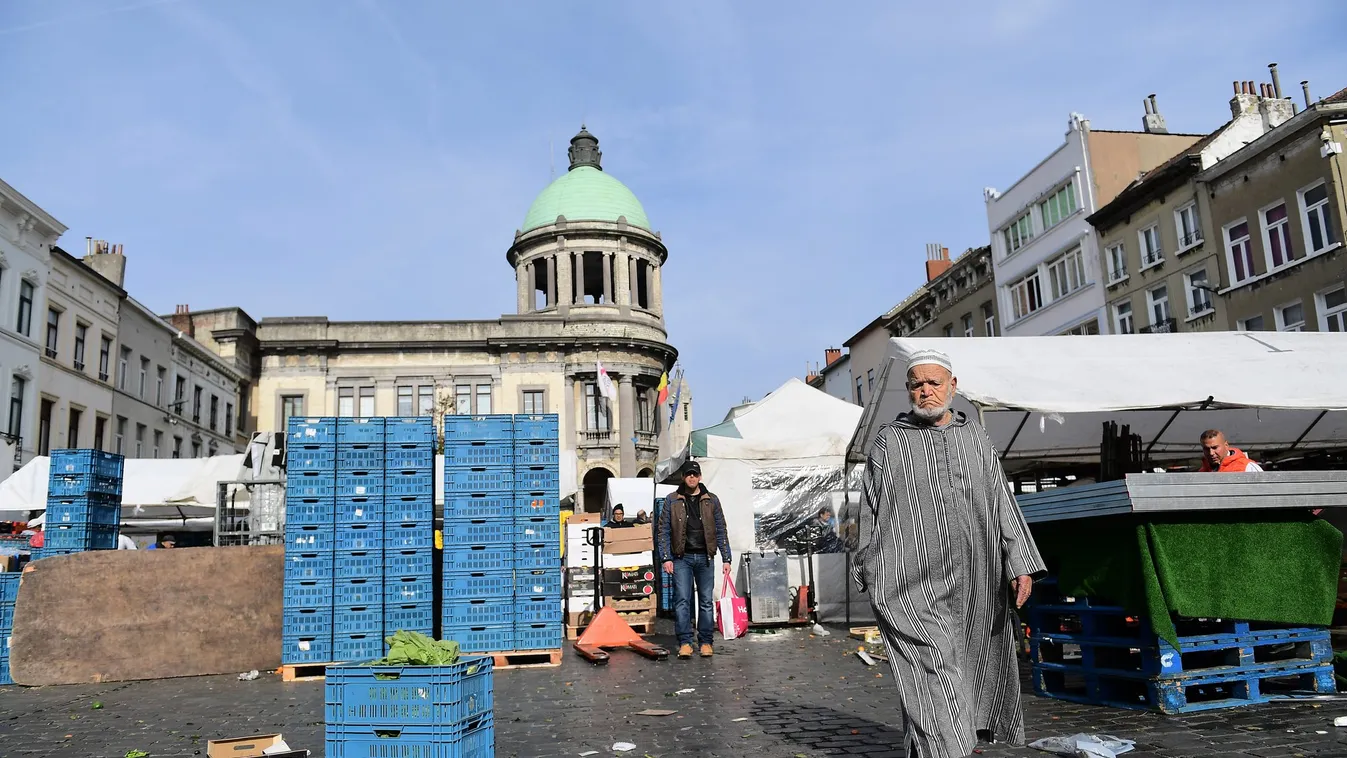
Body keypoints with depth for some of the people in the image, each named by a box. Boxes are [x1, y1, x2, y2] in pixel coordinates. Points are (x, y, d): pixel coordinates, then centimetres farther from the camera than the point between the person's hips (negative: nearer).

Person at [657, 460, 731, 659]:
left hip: (705, 557, 1)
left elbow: (721, 531, 8)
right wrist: (666, 558, -6)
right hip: (682, 557, -1)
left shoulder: (711, 500, 7)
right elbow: (663, 530, 2)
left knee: (706, 601, 4)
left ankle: (706, 642, 12)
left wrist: (726, 558, 2)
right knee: (682, 600, -6)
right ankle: (685, 642, -2)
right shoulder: (672, 501, 4)